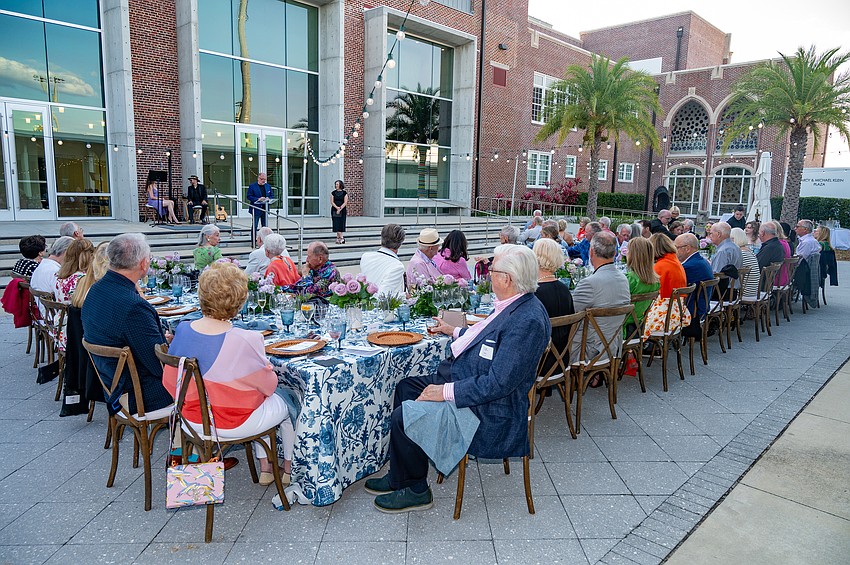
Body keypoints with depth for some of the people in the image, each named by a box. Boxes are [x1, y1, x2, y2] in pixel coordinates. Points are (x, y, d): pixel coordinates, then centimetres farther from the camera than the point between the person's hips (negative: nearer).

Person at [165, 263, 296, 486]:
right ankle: (289, 468, 40)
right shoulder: (246, 341, -30)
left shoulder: (182, 331, -12)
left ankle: (265, 467, 37)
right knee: (286, 404, 22)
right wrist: (269, 369, 5)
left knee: (262, 401, 30)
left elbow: (170, 382, 1)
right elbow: (268, 386, -16)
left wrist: (195, 402, 17)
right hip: (233, 425, -6)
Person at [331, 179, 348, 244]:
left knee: (341, 224, -3)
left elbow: (345, 202, -3)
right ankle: (341, 238, -2)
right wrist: (337, 207, -14)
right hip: (334, 211, 1)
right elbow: (332, 202, 2)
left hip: (342, 211, -1)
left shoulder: (344, 193, 1)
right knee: (336, 224, -5)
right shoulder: (333, 193, 7)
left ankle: (338, 237, 4)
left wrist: (340, 209, -14)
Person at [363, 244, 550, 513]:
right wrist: (455, 332, 33)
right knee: (406, 387, 14)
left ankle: (415, 490, 11)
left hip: (487, 410, -11)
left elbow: (498, 383, -29)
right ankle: (399, 476, 22)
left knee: (404, 417, -14)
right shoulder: (511, 305, 4)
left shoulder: (527, 320, -28)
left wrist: (446, 392, -24)